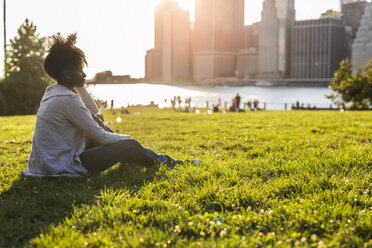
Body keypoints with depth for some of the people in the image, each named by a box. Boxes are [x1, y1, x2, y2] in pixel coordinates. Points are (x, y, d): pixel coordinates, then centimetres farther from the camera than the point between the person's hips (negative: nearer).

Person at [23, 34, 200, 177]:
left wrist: (78, 86, 10)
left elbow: (93, 111, 19)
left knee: (96, 120, 19)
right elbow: (101, 137, -15)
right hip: (65, 168, -10)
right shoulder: (68, 99, -20)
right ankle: (168, 163, 18)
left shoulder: (52, 92, 9)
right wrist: (127, 138, 2)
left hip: (49, 163, 10)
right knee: (131, 145, -5)